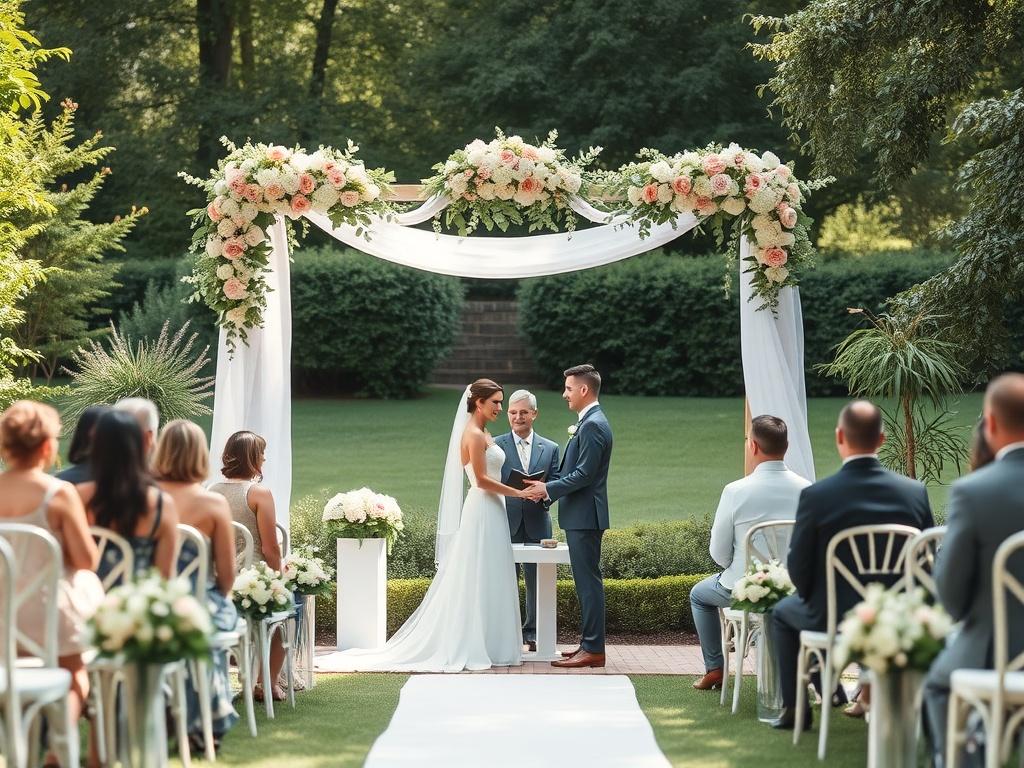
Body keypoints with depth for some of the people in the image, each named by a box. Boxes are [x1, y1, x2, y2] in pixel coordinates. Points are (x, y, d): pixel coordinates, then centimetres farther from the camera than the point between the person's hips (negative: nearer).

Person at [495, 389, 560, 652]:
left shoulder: (550, 448, 11)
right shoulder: (495, 446, 5)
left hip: (537, 524, 2)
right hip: (505, 523, -2)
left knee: (537, 582, 4)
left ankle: (533, 635, 13)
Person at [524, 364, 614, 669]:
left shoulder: (592, 426, -16)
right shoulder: (591, 422, 16)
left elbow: (584, 474, -21)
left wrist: (548, 489, -13)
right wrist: (548, 489, 10)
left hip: (585, 517, -10)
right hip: (582, 516, 10)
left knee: (588, 582, -7)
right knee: (587, 581, 13)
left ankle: (593, 649, -5)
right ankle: (590, 643, 19)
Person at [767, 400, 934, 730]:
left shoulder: (815, 496, -19)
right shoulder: (914, 492, -10)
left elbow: (799, 571, -10)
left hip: (834, 619, -3)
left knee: (783, 612, 30)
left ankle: (794, 709, 29)